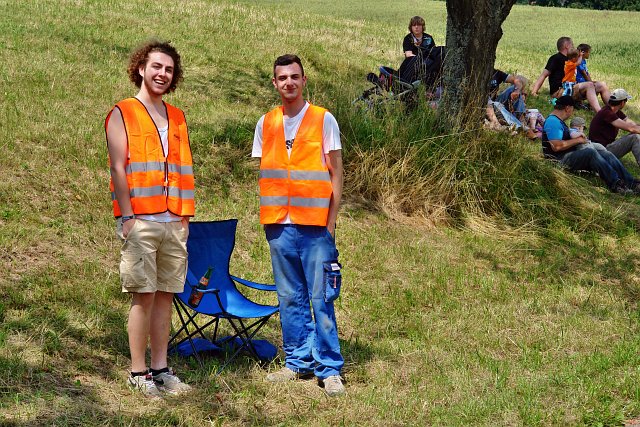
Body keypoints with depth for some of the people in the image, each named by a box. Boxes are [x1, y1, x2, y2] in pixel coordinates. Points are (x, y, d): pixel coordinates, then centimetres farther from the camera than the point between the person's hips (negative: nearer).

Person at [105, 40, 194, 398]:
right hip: (141, 221, -5)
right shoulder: (123, 114, 2)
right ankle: (138, 373, 2)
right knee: (144, 296, -5)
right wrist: (127, 217, -13)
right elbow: (118, 169, -5)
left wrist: (185, 215, 10)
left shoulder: (177, 118, 17)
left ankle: (161, 369, 13)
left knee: (165, 295, 6)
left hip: (174, 222, 5)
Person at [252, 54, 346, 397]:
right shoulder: (265, 124, 10)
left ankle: (328, 368, 2)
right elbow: (263, 175, 14)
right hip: (279, 226, 4)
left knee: (321, 297, -4)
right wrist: (267, 219, 4)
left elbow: (336, 173, 1)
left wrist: (331, 220, -5)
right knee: (290, 298, 9)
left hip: (315, 225, -4)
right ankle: (298, 362, 18)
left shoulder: (323, 120, 0)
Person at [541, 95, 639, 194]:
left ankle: (631, 183, -16)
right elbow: (556, 146, -23)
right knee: (591, 152, -32)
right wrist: (577, 140, -12)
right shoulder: (552, 121, -12)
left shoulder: (558, 121, 23)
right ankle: (615, 185, -33)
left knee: (607, 154, -5)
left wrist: (577, 138, 14)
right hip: (561, 159, -11)